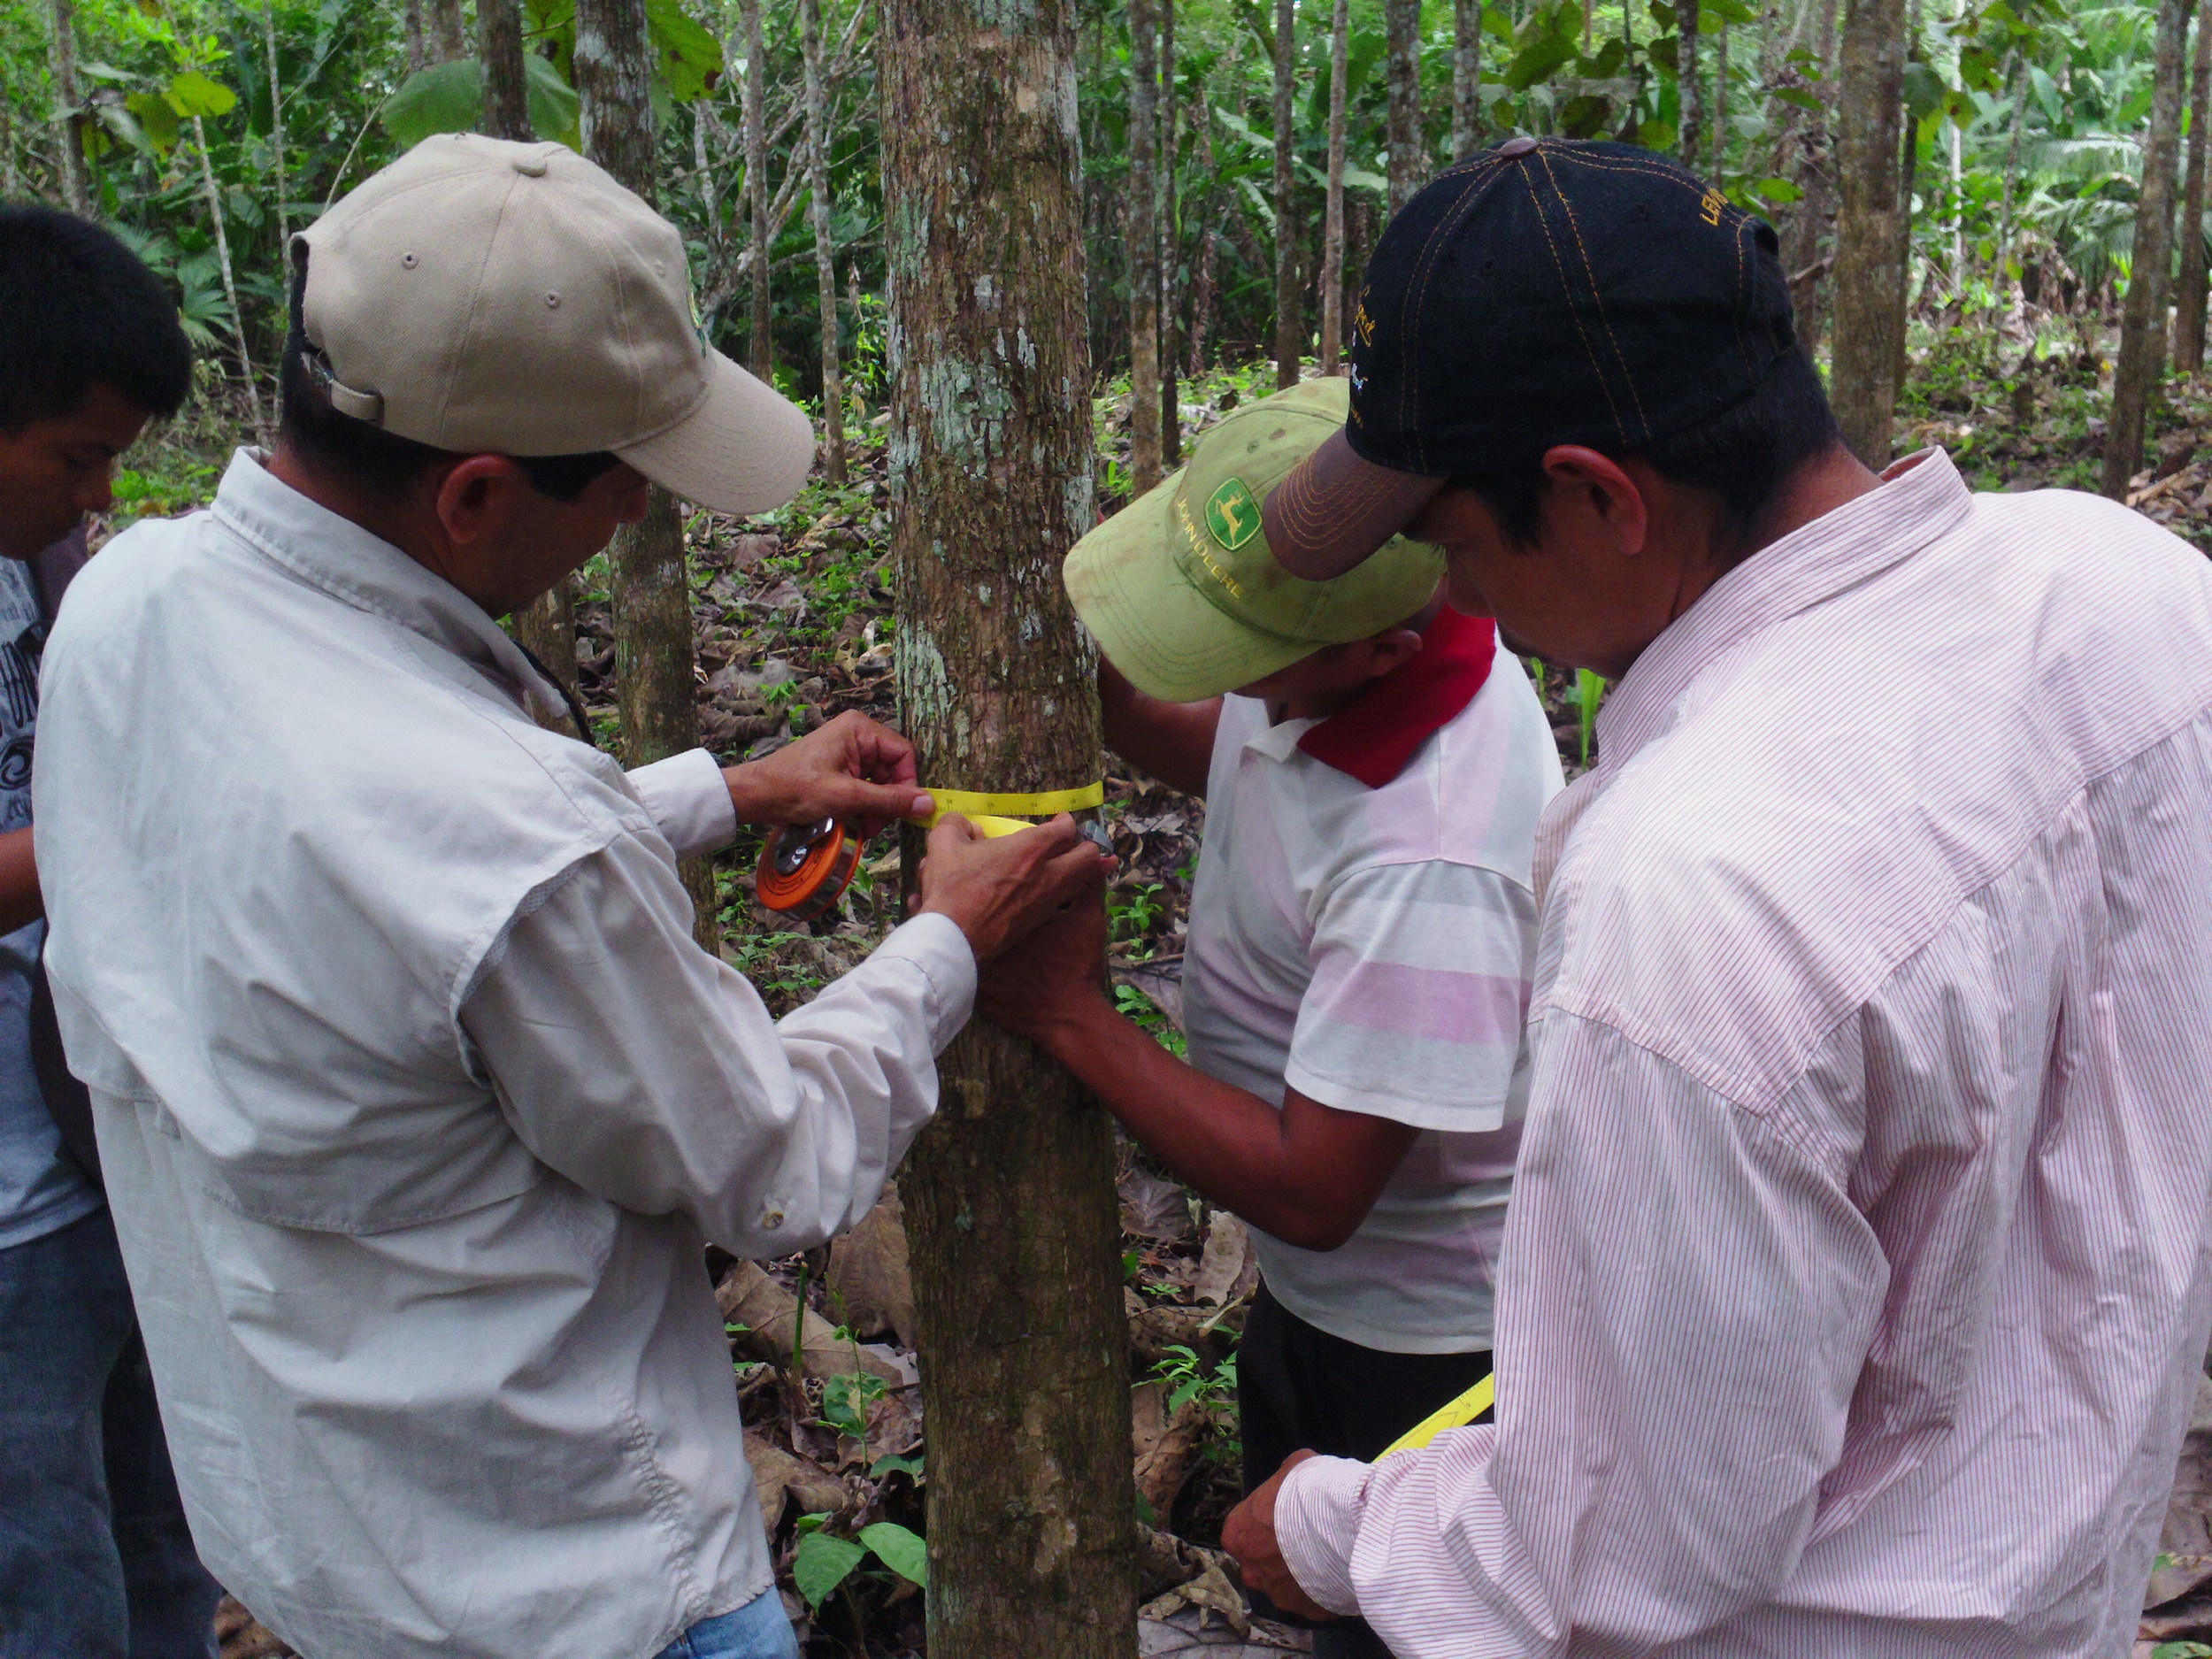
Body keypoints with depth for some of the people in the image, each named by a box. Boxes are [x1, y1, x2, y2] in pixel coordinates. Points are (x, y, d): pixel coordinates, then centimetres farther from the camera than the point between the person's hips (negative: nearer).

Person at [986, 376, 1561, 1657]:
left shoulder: (1428, 863, -38)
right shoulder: (1345, 642, -13)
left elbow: (1308, 1191, -31)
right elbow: (1208, 749, 9)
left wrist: (1077, 1018, -25)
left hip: (1415, 1348, -8)